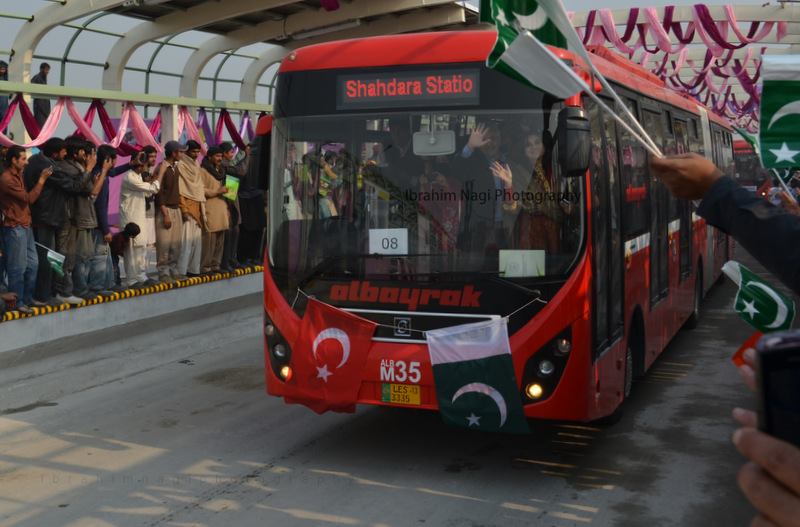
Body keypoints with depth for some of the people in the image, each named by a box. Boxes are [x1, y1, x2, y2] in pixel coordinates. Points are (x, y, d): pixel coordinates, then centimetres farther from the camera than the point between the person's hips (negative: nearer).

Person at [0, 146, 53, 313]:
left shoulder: (17, 176, 17)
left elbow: (26, 198, 12)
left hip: (25, 226, 10)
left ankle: (28, 298, 23)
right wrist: (41, 180, -12)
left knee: (32, 264, 13)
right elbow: (29, 198, -17)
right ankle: (17, 302, 5)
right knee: (18, 267, -4)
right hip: (14, 228, -10)